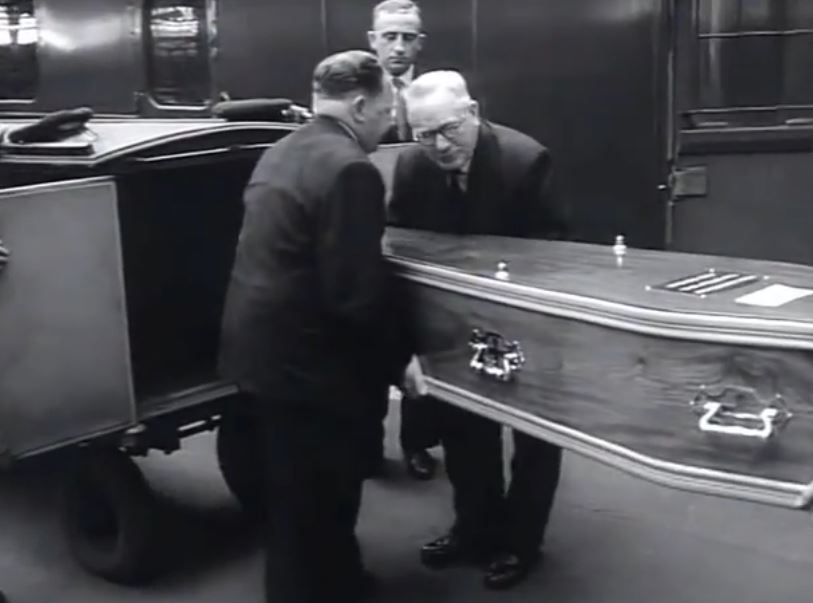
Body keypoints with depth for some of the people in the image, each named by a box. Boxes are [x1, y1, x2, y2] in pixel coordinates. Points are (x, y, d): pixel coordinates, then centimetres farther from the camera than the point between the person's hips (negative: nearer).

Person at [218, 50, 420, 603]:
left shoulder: (282, 153, 10)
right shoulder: (350, 168, -20)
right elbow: (354, 293, -23)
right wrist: (397, 360, -10)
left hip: (261, 348, 10)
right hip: (306, 360, -10)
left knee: (293, 499, 23)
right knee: (318, 504, 7)